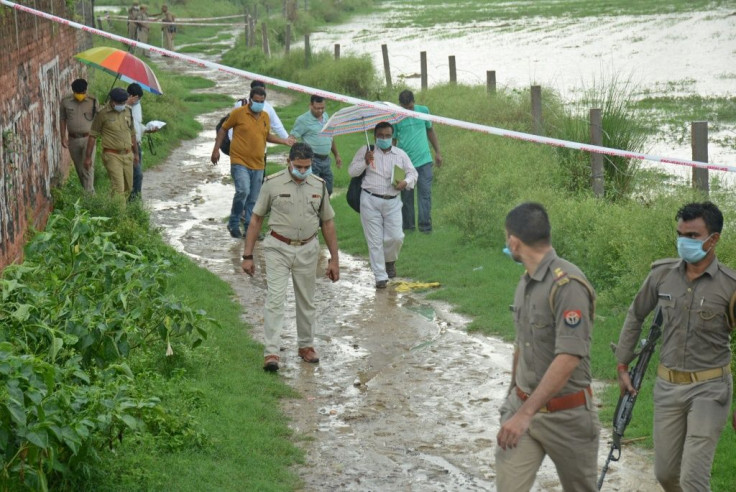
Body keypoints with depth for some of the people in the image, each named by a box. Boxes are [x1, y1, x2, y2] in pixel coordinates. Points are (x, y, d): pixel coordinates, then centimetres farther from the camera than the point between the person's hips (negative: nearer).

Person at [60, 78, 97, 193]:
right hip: (73, 139, 3)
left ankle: (89, 193, -11)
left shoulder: (92, 101, -5)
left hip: (88, 138, -3)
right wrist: (63, 137, 3)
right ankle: (85, 189, 27)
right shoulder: (66, 101, 0)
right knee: (79, 168, 12)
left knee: (88, 167, -11)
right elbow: (63, 119, 7)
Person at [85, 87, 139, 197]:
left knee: (128, 188, 10)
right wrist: (88, 157, -5)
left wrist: (136, 153, 24)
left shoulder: (127, 112, 9)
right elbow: (93, 136, -3)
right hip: (112, 156, -6)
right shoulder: (103, 114, -7)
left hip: (127, 155, 6)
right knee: (118, 188, -15)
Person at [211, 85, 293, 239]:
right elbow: (223, 129, 4)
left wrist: (284, 141, 10)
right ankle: (234, 223, -4)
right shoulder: (238, 113, -5)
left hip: (258, 164, 5)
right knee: (243, 191, -22)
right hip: (240, 162, -5)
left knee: (253, 199, 8)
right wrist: (216, 150, 0)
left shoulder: (265, 116, 10)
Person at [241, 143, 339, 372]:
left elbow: (328, 223, 10)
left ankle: (306, 345, 28)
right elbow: (256, 220, -1)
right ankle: (271, 352, -12)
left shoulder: (319, 185, 2)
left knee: (306, 301, 12)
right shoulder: (273, 183, -7)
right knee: (275, 298, -11)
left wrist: (334, 259, 8)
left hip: (307, 250, 3)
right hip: (278, 248, -3)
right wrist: (248, 255, -4)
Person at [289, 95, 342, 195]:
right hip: (312, 160, -7)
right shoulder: (303, 120, -9)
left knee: (328, 190, 12)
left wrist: (336, 155, 25)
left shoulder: (325, 116, 13)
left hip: (326, 160, 7)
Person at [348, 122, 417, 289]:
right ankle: (380, 276, 8)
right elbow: (352, 171, 2)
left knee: (396, 237, -3)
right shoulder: (365, 151, 3)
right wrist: (365, 161, -15)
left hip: (392, 201, 2)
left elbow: (412, 173, 13)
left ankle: (390, 261, 31)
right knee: (375, 240, 0)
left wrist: (406, 182, -9)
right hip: (370, 201, -2)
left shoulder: (400, 154, 10)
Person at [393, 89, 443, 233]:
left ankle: (425, 225, 1)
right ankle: (407, 225, 20)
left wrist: (437, 152, 13)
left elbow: (430, 131, 15)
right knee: (406, 196, 8)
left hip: (424, 161, 1)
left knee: (425, 193, -4)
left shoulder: (423, 111, 3)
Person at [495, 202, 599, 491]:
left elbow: (569, 357, -27)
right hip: (522, 406, 6)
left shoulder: (568, 284, -20)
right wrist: (513, 393, 30)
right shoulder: (525, 283, 7)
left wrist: (525, 414, -28)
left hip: (567, 414, -6)